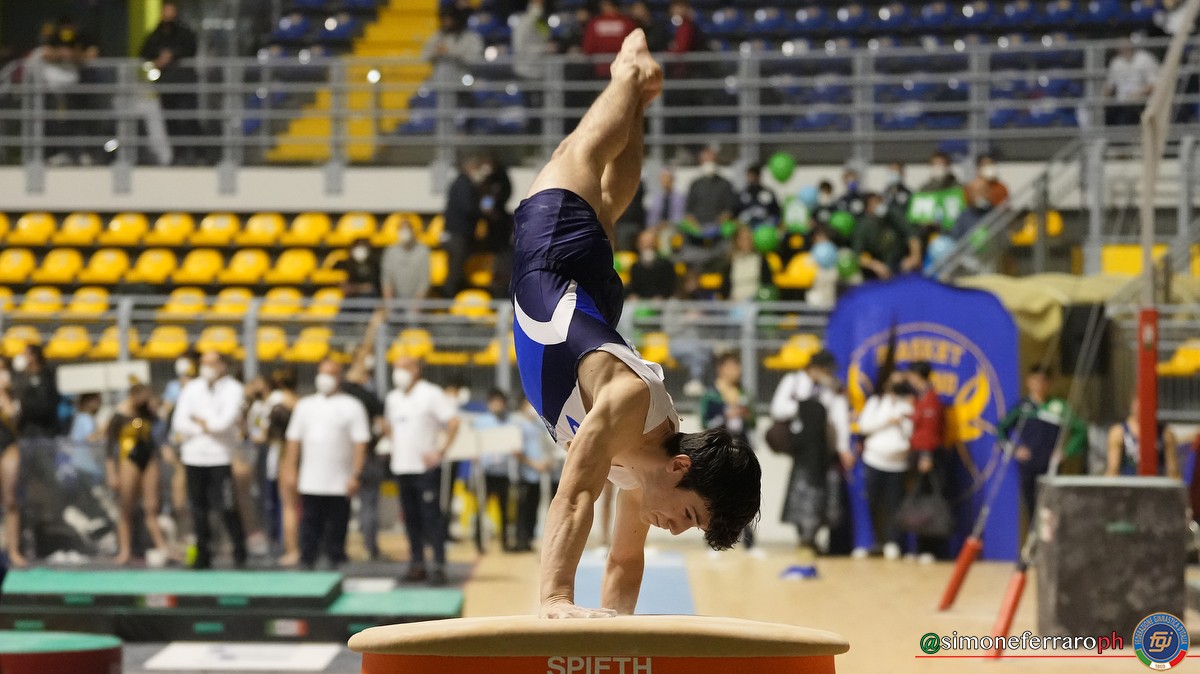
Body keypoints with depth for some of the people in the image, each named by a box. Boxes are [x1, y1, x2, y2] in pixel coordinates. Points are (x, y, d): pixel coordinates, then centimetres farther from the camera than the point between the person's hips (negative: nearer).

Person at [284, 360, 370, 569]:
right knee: (309, 531, 2)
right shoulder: (305, 405, 13)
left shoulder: (352, 407, 2)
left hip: (339, 486, -3)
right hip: (310, 484, 3)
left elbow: (360, 443, -4)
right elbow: (293, 440, 14)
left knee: (336, 534, 2)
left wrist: (355, 475, -12)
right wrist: (291, 472, 5)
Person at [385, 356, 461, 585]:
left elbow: (453, 422, -12)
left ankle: (439, 565, -9)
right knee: (411, 519, 9)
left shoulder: (431, 394, -7)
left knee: (431, 517, -9)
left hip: (425, 467, -7)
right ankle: (417, 563, 15)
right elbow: (388, 424, 32)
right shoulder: (392, 398, 14)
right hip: (402, 467, 7)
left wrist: (440, 451, -14)